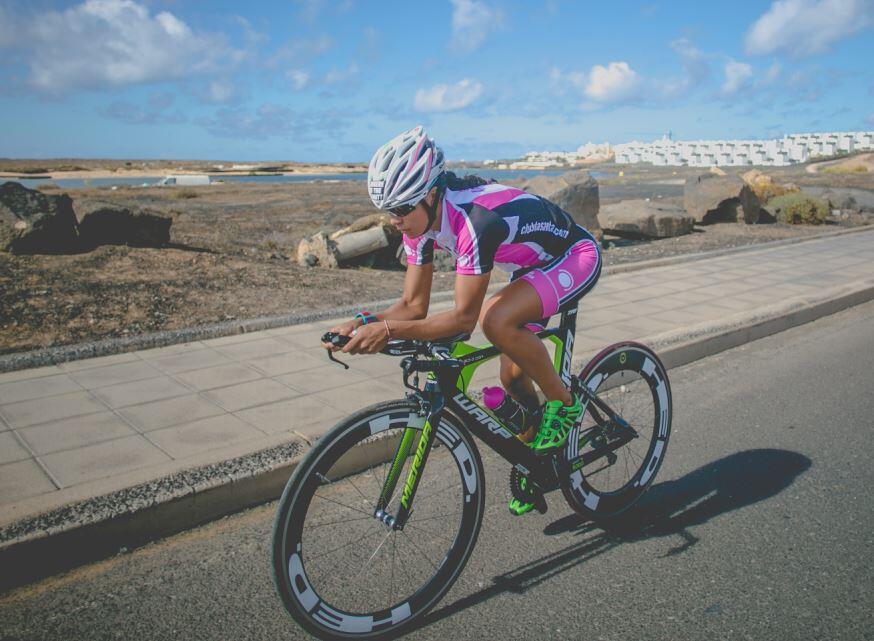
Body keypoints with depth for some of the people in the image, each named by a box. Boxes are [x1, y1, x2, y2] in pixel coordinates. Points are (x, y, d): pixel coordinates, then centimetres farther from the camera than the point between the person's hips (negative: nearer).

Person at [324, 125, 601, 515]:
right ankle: (538, 453, 31)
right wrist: (367, 322, -26)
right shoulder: (421, 220, -12)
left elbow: (464, 318, -36)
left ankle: (562, 403, -11)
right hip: (533, 266, 8)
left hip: (576, 257, -8)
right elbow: (414, 305, -8)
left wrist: (390, 330, -42)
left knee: (496, 319, -34)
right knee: (512, 377, 6)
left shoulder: (476, 219, -37)